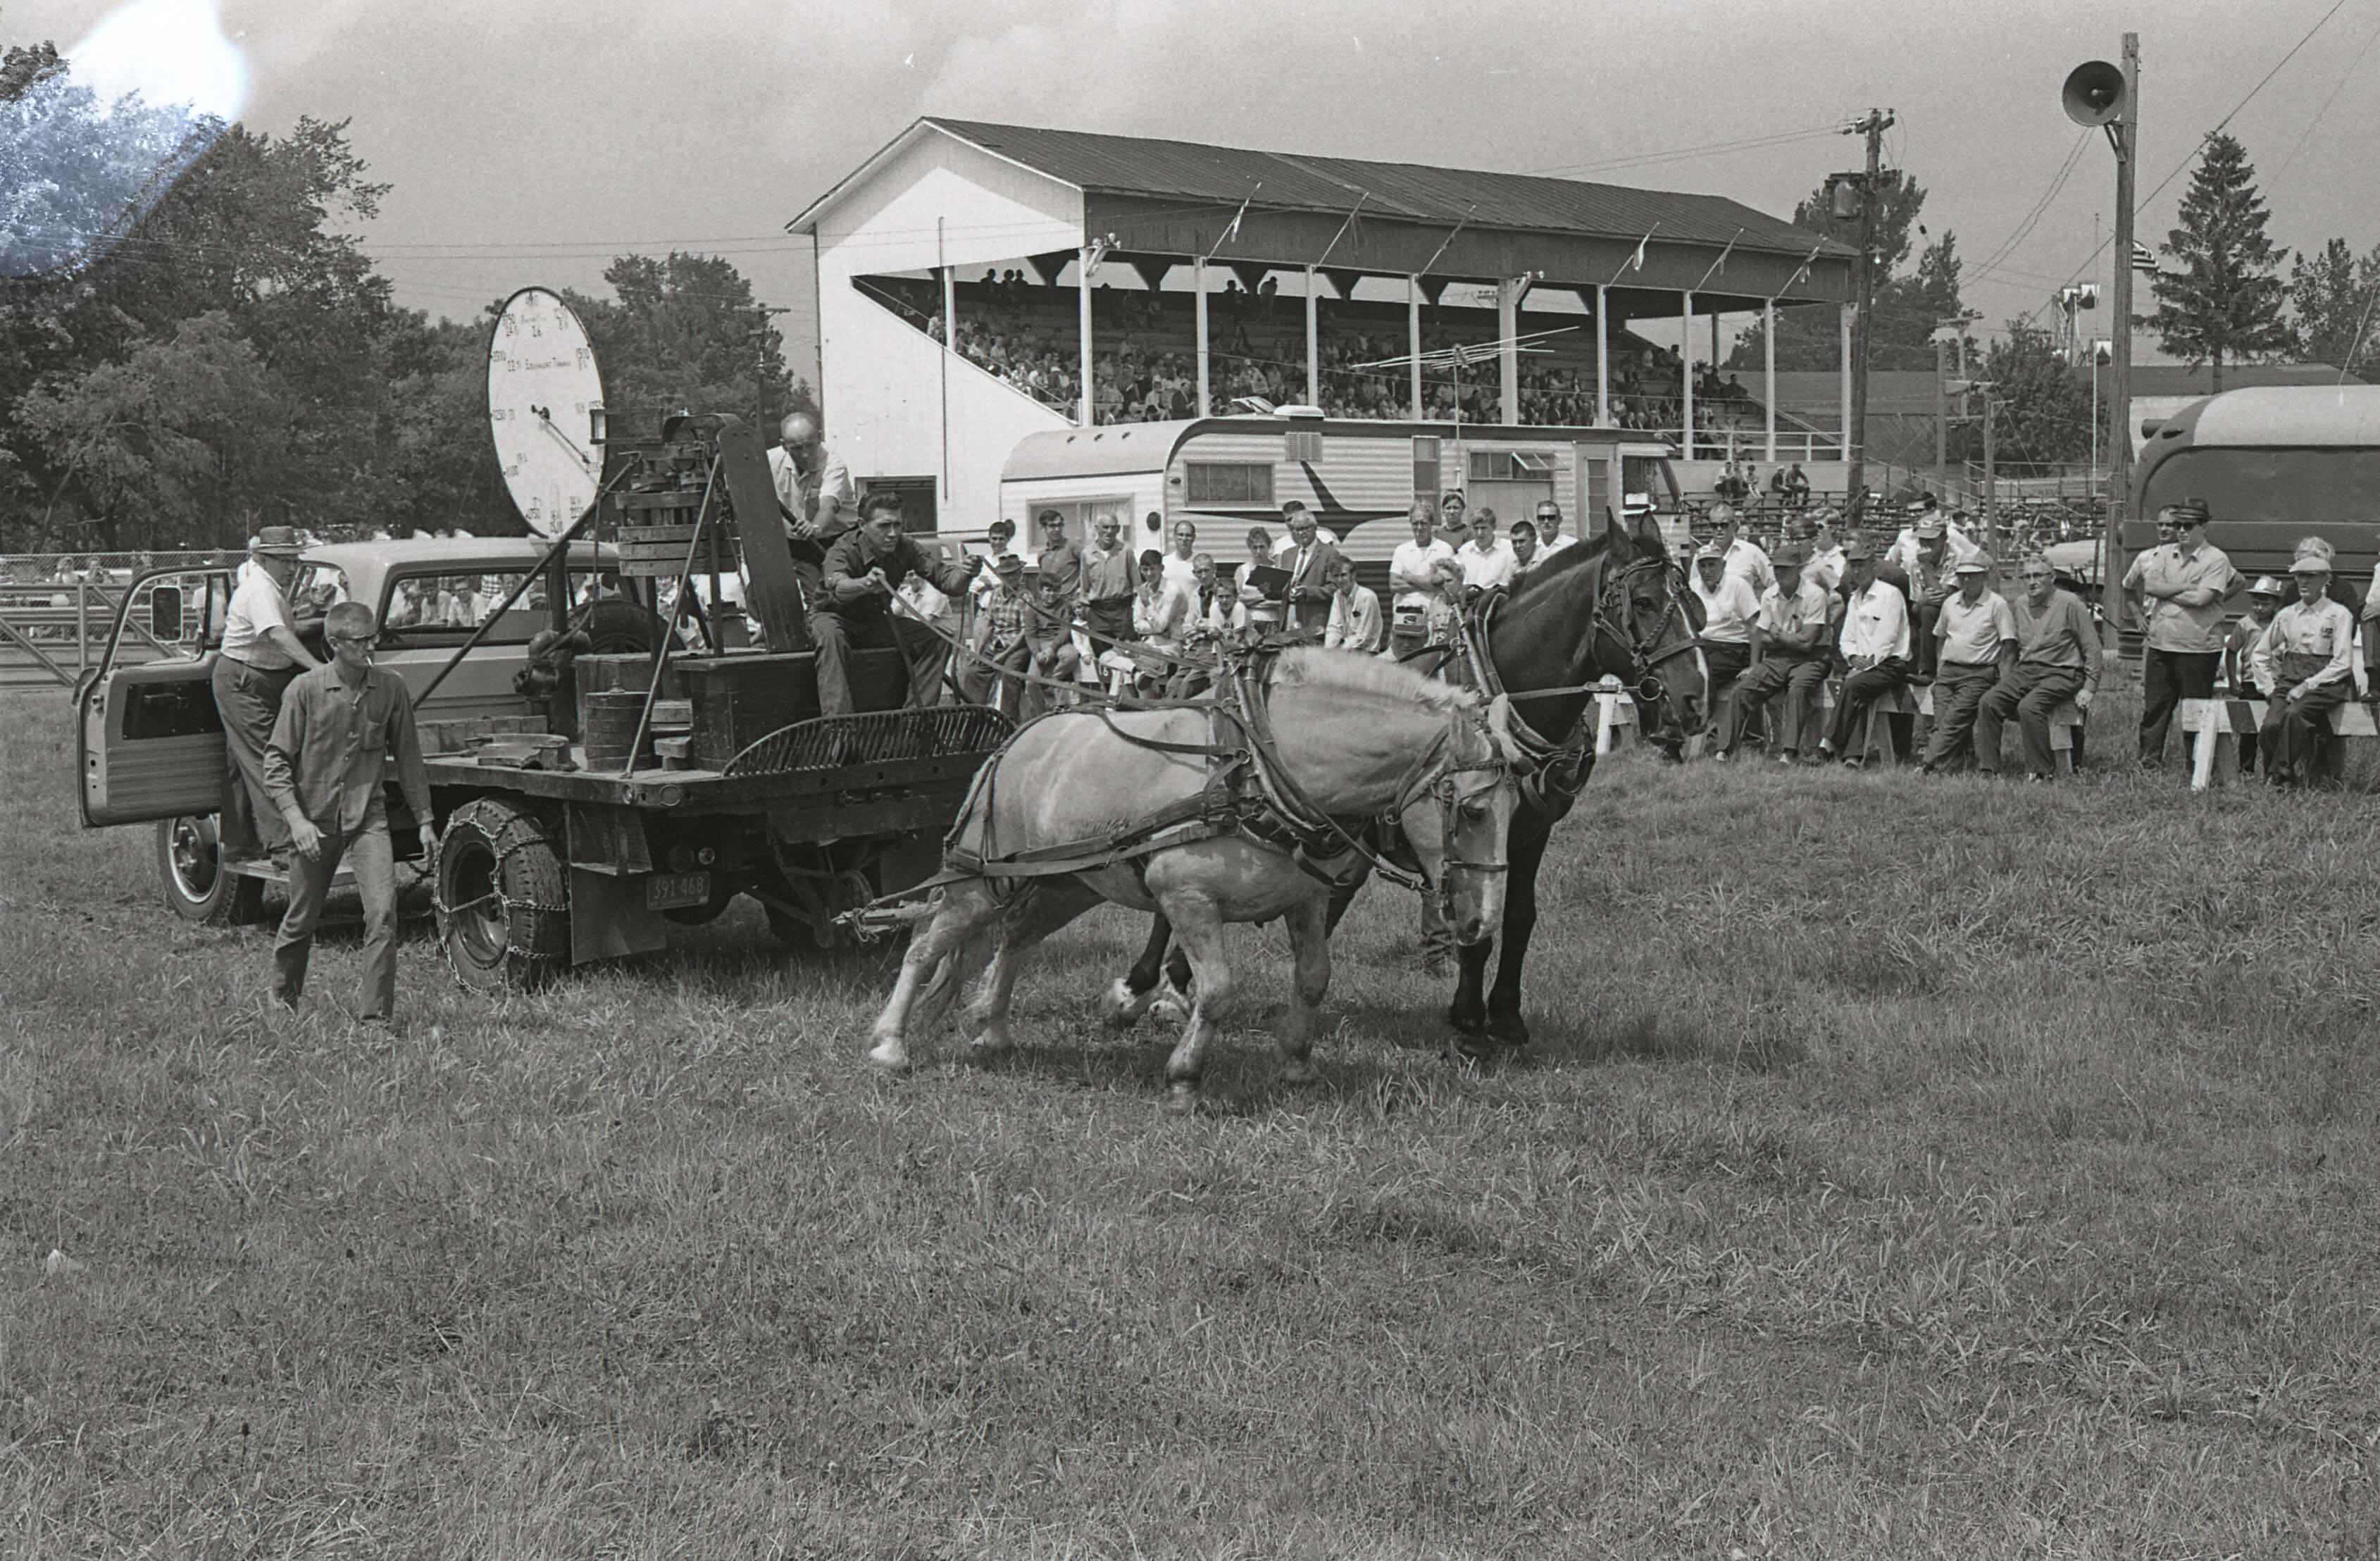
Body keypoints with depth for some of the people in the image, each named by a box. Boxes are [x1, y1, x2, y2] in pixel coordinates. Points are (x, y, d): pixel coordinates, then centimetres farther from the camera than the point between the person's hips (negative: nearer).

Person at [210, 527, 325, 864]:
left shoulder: (274, 586, 10)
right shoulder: (259, 590, -22)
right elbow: (277, 635, -37)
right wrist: (315, 666, -47)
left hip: (265, 680, 10)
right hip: (243, 681, -10)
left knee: (241, 763, 13)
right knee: (261, 760, -14)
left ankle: (238, 844, 19)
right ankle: (280, 843, -19)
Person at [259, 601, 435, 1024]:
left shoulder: (391, 690, 0)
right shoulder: (305, 691, -7)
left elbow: (409, 758, 10)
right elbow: (276, 760, -3)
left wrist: (424, 820, 10)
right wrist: (295, 818, -14)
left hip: (368, 818, 1)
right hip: (315, 820, -1)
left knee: (382, 914, -15)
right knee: (301, 921, 11)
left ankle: (376, 1015, -8)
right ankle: (283, 998, 37)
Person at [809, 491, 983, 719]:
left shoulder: (904, 549, -11)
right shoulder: (844, 549, -25)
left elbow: (946, 580, -19)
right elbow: (837, 586, -47)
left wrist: (965, 574, -44)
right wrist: (865, 584, -70)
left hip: (876, 623, 5)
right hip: (834, 617, -5)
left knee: (932, 637, -14)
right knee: (831, 636, -39)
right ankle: (836, 719, -44)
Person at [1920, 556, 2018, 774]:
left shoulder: (1997, 604, -2)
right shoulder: (1951, 604, 15)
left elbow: (2009, 646, -5)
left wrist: (2004, 682, -12)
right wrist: (1940, 669, 14)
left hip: (1978, 673, -6)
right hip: (1947, 672, 6)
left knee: (1953, 722, -17)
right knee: (1940, 722, -8)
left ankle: (1931, 766, -22)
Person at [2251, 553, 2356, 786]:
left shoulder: (2339, 615, 2)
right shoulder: (2286, 615, 14)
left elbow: (2342, 663, -5)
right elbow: (2259, 654, 21)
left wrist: (2307, 686, -14)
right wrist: (2270, 688, 7)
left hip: (2326, 683, -3)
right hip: (2290, 679, 4)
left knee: (2294, 713, -35)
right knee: (2270, 726, -27)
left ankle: (2284, 775, -26)